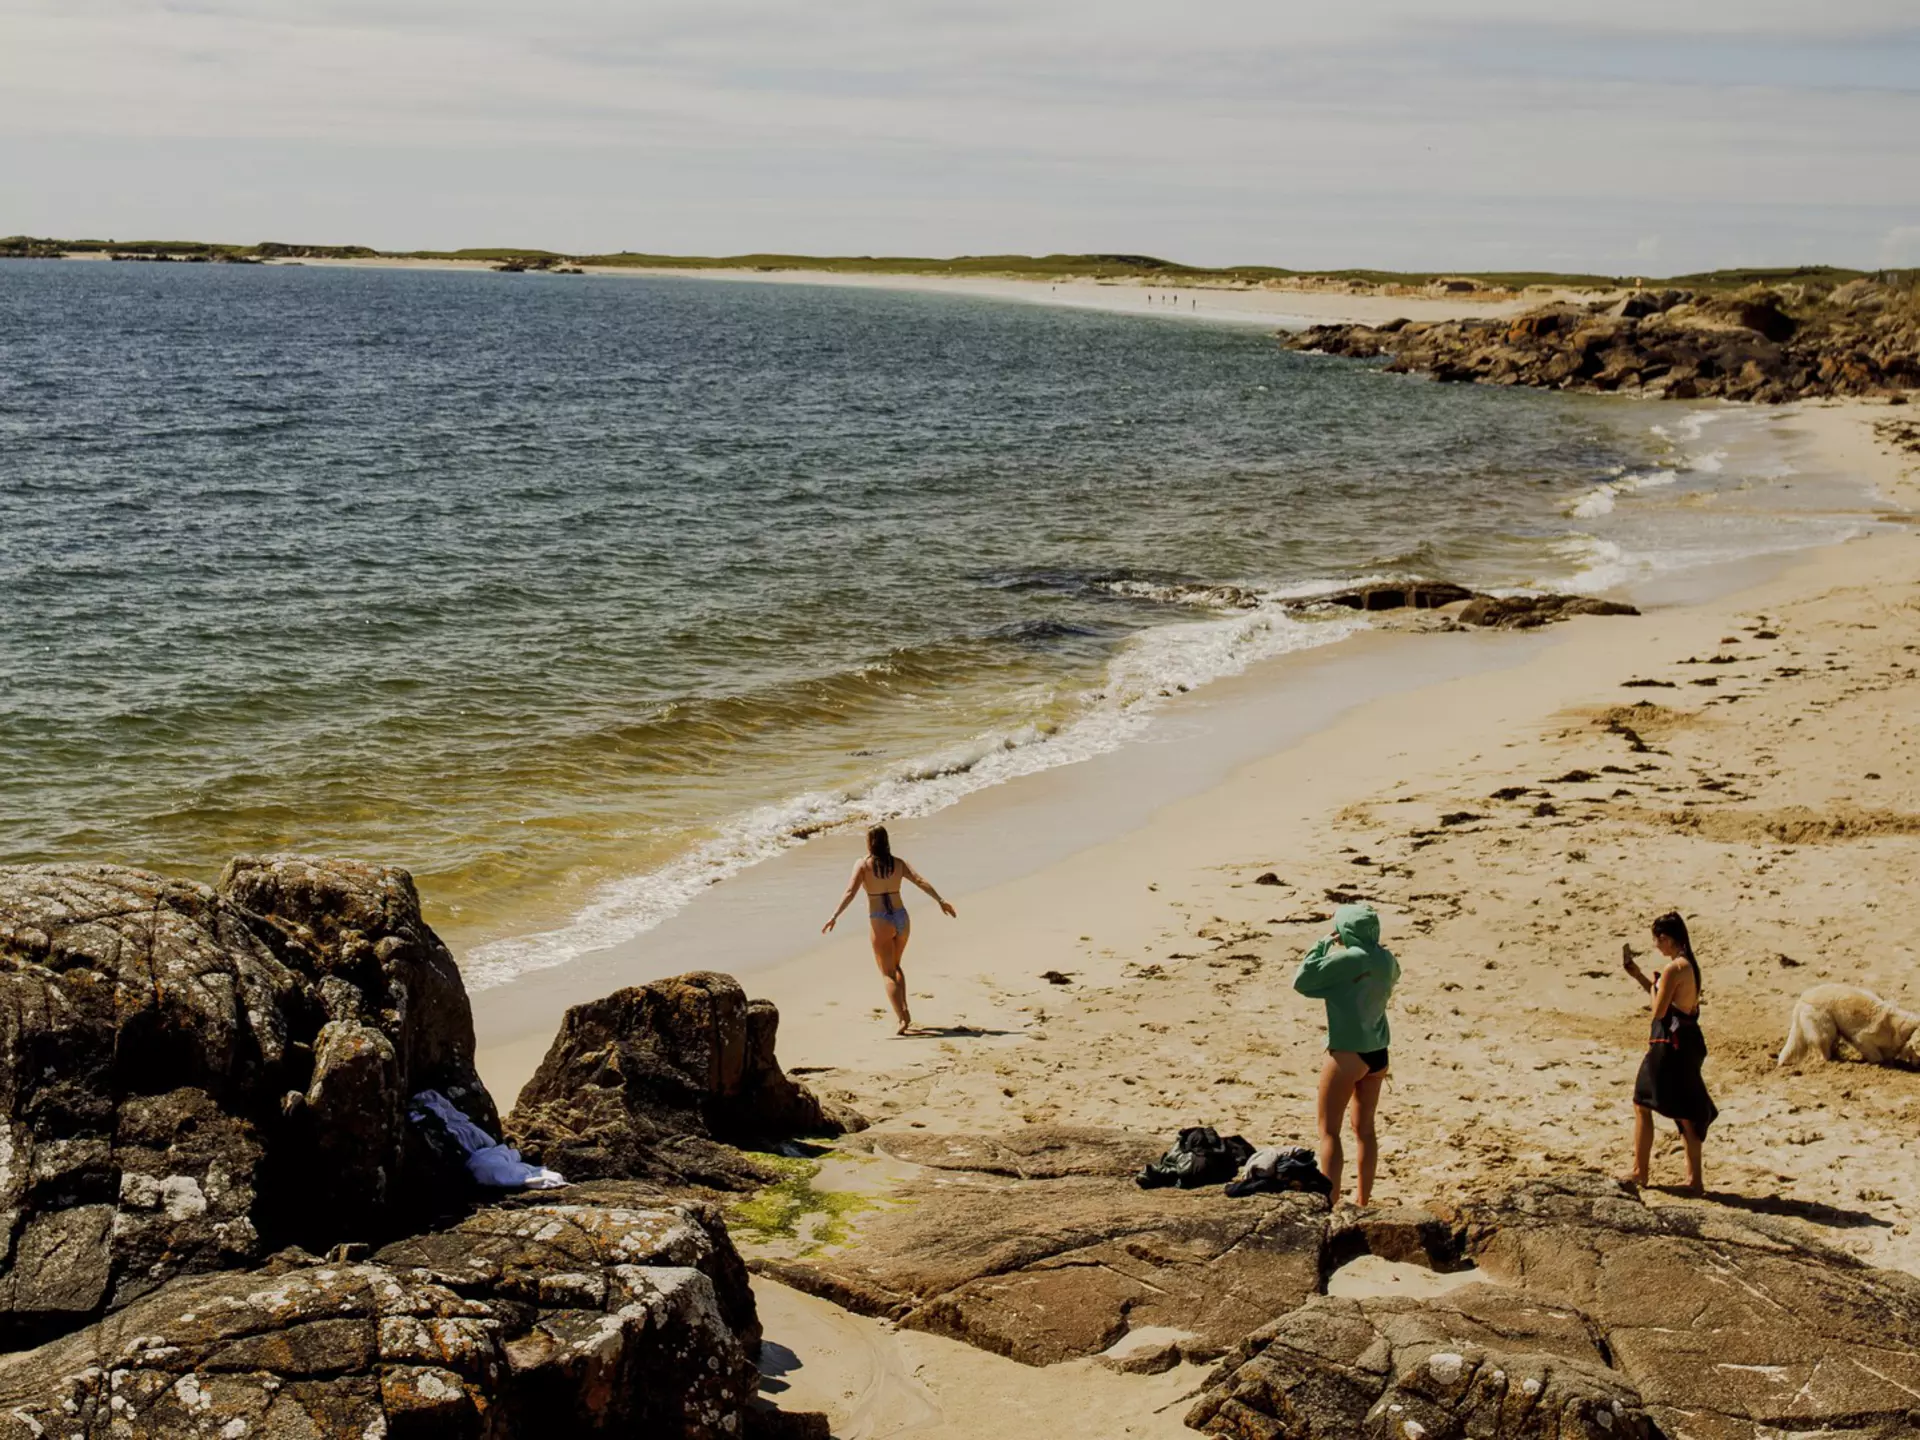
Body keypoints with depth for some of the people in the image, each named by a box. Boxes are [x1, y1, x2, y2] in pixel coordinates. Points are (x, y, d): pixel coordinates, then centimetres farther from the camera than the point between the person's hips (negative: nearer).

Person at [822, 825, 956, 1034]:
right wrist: (940, 901, -2)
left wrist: (835, 916, -19)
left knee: (887, 974, 2)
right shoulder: (898, 863, 4)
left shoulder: (863, 865, -7)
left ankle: (902, 1018, -14)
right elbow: (921, 881, -5)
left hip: (881, 922, -4)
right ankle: (904, 1010, 17)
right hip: (902, 919, 4)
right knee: (895, 966, 27)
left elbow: (850, 892, -17)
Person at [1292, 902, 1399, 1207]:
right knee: (1365, 1128, 17)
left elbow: (1301, 981, -15)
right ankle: (1363, 1199, 23)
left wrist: (1324, 945, -7)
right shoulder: (1387, 959, 2)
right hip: (1378, 1053, 7)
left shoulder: (1348, 958, -18)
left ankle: (1330, 1202, -3)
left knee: (1329, 1130, 1)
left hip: (1347, 1053, -7)